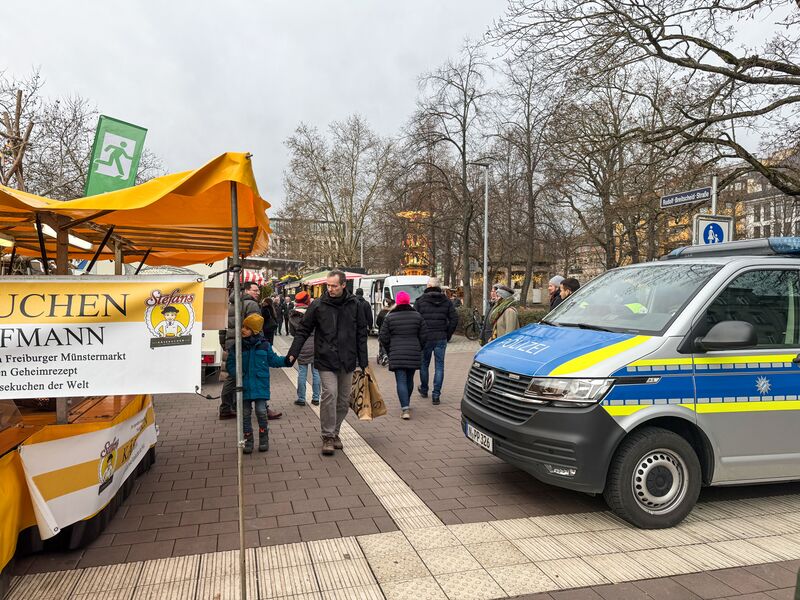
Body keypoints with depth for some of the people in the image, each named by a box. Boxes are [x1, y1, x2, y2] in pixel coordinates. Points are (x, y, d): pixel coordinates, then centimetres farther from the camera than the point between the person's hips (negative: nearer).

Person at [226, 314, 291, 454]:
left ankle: (264, 439, 14)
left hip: (260, 386, -1)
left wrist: (285, 361, -5)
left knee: (261, 411, -4)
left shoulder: (264, 345, 0)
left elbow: (273, 359, 10)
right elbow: (230, 363, 5)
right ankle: (248, 440, 21)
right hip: (244, 386, 1)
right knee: (245, 414, 8)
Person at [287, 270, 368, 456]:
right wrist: (293, 353, -7)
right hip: (326, 360, -3)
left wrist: (363, 361, 5)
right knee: (329, 394, -15)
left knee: (344, 400, 10)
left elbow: (361, 333, 7)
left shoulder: (353, 305, 3)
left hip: (347, 362, 3)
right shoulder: (318, 305, -3)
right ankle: (327, 436, -3)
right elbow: (303, 330, 3)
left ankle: (334, 432, 27)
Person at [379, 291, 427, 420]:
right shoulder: (417, 316, 3)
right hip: (414, 354, 3)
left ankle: (405, 409, -15)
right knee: (409, 379, 18)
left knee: (401, 381, -4)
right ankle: (406, 403, 34)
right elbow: (424, 335, 3)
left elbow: (384, 337, -1)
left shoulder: (390, 317, -3)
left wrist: (390, 351, 13)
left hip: (397, 355, -2)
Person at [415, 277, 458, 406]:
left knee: (424, 364, 16)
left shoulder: (420, 301, -3)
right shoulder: (446, 301, 3)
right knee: (439, 366, 5)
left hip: (425, 338, -1)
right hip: (441, 339, 1)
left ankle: (424, 390, 32)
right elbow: (454, 319, -1)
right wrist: (448, 335, 7)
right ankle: (436, 395, 3)